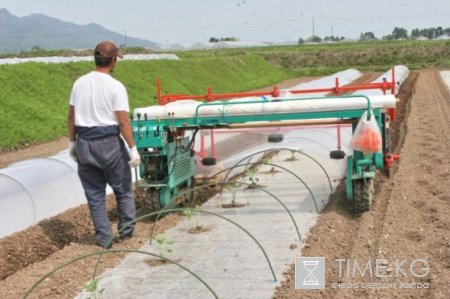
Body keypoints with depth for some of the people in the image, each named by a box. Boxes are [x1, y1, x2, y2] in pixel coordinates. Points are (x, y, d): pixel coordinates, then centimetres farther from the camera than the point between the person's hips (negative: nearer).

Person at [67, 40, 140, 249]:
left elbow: (71, 117, 7)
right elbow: (123, 122, -14)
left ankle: (104, 238, 14)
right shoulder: (115, 87, -11)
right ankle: (126, 229, 24)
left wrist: (72, 142, 17)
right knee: (123, 189, 15)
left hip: (84, 143, 4)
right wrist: (133, 149, -9)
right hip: (109, 143, -4)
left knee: (94, 194, 11)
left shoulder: (80, 83, 4)